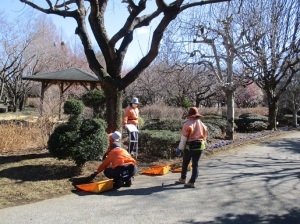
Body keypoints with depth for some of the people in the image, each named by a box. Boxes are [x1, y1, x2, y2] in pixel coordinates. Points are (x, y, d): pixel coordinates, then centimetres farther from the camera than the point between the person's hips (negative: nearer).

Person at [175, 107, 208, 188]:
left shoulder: (188, 124, -13)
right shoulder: (202, 124, 6)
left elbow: (184, 138, -13)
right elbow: (205, 135, 12)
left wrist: (180, 148, -7)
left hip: (189, 147, -4)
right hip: (200, 147, 4)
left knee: (185, 163, 17)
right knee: (195, 165, 9)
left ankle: (183, 179, 31)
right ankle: (192, 182, 3)